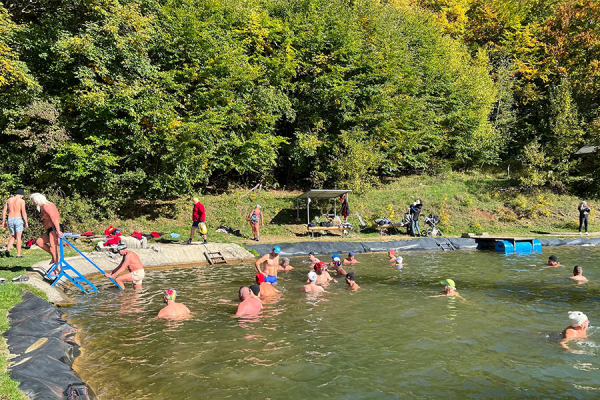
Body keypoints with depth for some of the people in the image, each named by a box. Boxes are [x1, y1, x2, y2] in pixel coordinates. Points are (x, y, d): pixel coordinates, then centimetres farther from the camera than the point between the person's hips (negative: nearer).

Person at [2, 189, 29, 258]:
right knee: (18, 238, 0)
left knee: (13, 237, 19)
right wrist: (26, 222, -7)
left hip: (10, 220, 5)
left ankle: (7, 249, -2)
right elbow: (23, 212, -10)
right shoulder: (21, 201, -4)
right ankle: (18, 255, 0)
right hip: (18, 219, -5)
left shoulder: (9, 200, 10)